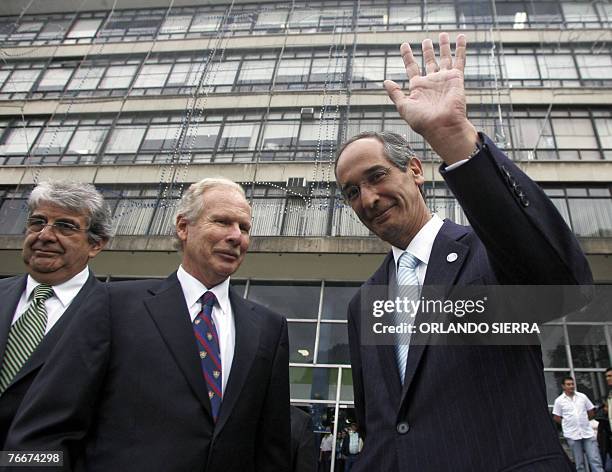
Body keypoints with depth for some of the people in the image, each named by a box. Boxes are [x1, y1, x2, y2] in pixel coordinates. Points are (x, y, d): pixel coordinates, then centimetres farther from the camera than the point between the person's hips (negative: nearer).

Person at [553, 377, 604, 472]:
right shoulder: (559, 400, -2)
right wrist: (568, 423, 1)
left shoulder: (582, 396, 5)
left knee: (595, 460, 0)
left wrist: (583, 421, 11)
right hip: (572, 435, -2)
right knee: (579, 463, 6)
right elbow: (556, 418, 1)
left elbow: (591, 412, 14)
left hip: (588, 433, 2)